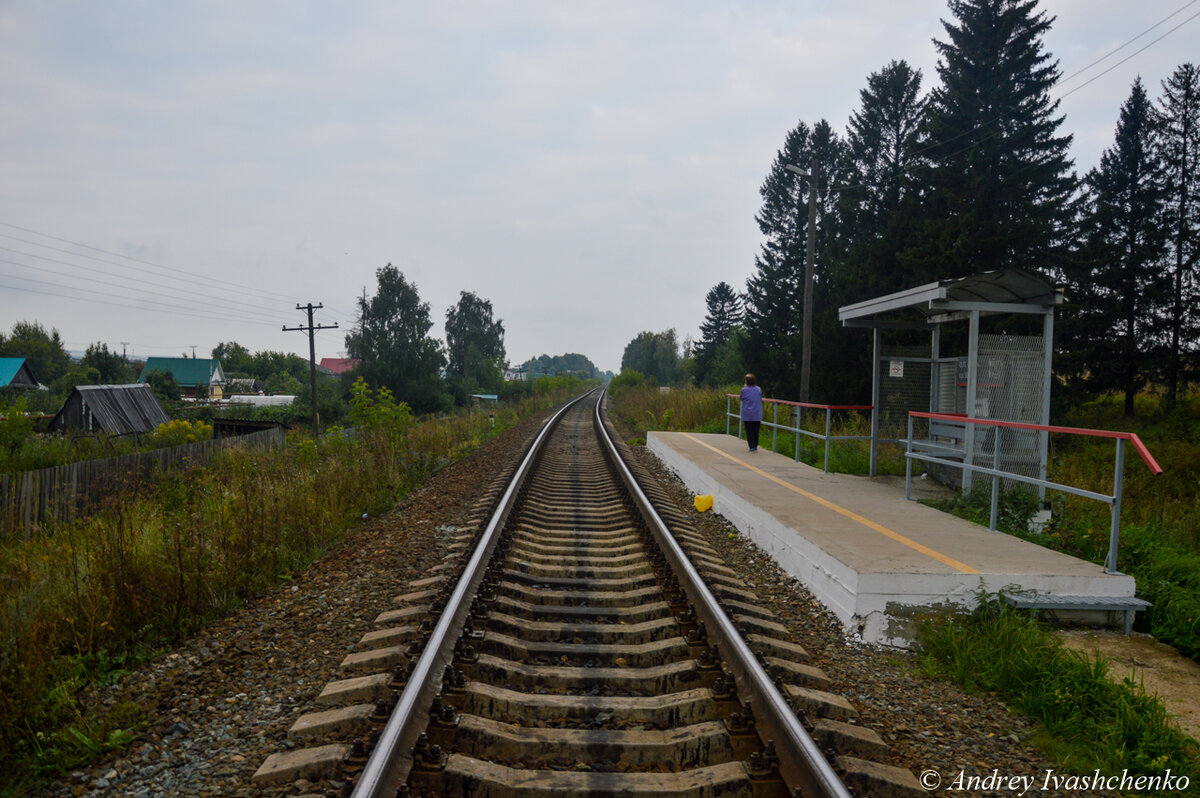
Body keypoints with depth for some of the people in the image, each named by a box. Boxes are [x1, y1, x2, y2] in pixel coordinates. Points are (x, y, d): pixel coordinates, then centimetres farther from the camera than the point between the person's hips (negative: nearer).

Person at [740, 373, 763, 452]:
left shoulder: (744, 390, -10)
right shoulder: (758, 389, -1)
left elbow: (741, 398, 7)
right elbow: (760, 399, 11)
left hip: (747, 414, -3)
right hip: (757, 414, 3)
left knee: (749, 430, 4)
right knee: (756, 430, 12)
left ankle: (752, 446, 0)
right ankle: (756, 446, 16)